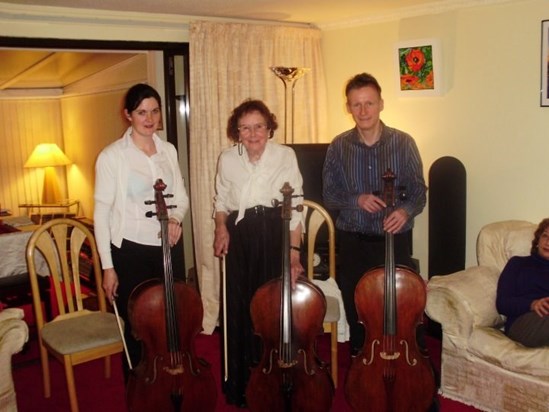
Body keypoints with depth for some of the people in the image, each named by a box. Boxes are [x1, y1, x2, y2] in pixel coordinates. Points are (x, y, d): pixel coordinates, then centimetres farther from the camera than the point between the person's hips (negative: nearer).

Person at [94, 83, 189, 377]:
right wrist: (108, 267, -9)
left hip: (169, 247, 4)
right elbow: (102, 212, -8)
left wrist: (175, 218, -12)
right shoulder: (112, 156, -9)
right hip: (131, 251, -4)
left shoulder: (168, 151, 5)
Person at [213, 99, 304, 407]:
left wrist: (294, 250, -9)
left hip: (274, 234, -2)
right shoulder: (228, 159, 4)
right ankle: (240, 384, 23)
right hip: (239, 236, 2)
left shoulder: (285, 155, -4)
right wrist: (221, 228, -3)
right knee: (239, 309, 6)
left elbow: (295, 207, -4)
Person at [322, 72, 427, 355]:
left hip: (395, 240, -1)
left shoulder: (403, 143, -4)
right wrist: (356, 199, -16)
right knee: (356, 314, 11)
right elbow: (329, 196, 4)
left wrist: (405, 210, -22)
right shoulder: (339, 146, 0)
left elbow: (419, 192, -1)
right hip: (352, 242, 2)